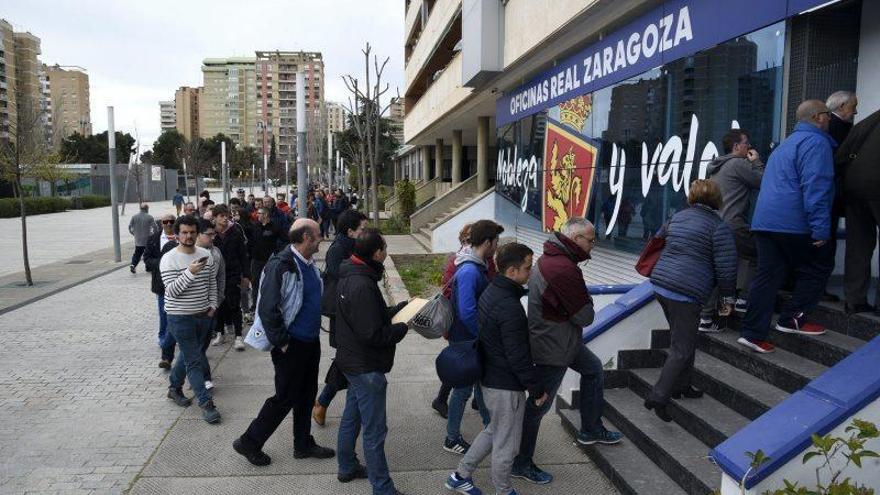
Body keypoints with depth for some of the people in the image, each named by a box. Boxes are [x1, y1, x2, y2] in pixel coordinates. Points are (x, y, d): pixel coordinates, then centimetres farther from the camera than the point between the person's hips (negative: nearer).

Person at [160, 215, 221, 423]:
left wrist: (212, 305, 6)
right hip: (181, 318, -6)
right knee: (194, 361, -3)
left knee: (187, 354, 21)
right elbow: (171, 290, -20)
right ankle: (206, 403, 2)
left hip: (203, 315, 6)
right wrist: (190, 272, -30)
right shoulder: (169, 259, -13)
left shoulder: (206, 255, 2)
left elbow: (212, 282, 14)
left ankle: (174, 388, 41)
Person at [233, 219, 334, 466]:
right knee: (285, 398, 3)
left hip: (311, 341, 8)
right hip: (291, 345, -8)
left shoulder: (310, 264, 6)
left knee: (307, 395, 18)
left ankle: (303, 444, 33)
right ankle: (249, 443, 21)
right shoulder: (280, 266, -22)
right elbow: (267, 309, -24)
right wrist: (282, 343, -18)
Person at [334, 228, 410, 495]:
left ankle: (347, 467, 42)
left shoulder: (350, 277, 4)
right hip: (366, 367, -10)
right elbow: (373, 334, -28)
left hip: (353, 361, 10)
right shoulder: (362, 285, -28)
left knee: (351, 417, 24)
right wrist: (404, 327, -14)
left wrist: (401, 307, 4)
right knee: (374, 430, 1)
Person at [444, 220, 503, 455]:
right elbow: (467, 313, -30)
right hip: (467, 341, -9)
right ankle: (452, 439, 22)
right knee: (463, 389, 5)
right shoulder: (469, 271, -27)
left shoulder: (477, 267, 5)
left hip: (476, 339, 9)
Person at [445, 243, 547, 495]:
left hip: (489, 378, 9)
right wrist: (537, 389, -13)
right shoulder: (510, 307, -28)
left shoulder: (490, 292, 3)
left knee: (494, 431, 26)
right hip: (506, 386, -9)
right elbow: (518, 357, -25)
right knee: (506, 444, 11)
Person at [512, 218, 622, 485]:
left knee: (593, 368, 26)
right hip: (553, 349, -10)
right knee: (539, 406, 3)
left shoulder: (548, 258, 3)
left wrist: (583, 302, -6)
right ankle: (521, 464, 20)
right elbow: (585, 316, -22)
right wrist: (587, 301, -3)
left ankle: (591, 430, 41)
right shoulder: (565, 270, -30)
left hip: (560, 340, 10)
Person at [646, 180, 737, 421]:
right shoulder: (719, 226, -6)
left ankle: (681, 386, 31)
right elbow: (726, 267, -8)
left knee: (681, 340, 22)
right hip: (686, 293, -7)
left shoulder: (678, 217, 14)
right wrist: (728, 298, 3)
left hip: (661, 284, 8)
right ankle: (658, 397, -7)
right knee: (682, 348, -1)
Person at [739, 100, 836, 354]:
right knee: (816, 270, 10)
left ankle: (752, 333, 3)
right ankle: (792, 319, 9)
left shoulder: (787, 143, 24)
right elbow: (815, 187, -19)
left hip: (764, 222, 8)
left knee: (767, 276, 6)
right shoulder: (815, 142, -8)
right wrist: (820, 228, -20)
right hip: (794, 225, -8)